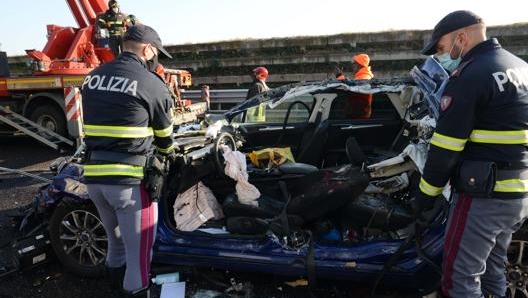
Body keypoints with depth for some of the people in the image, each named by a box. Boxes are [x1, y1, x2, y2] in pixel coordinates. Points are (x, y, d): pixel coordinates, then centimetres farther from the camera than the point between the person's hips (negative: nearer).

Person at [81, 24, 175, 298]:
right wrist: (169, 154, 26)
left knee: (116, 237, 27)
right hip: (129, 177, -7)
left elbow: (96, 123, 18)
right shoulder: (151, 83, -7)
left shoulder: (92, 78, 12)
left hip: (93, 175, 8)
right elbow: (164, 134, 5)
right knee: (139, 247, 6)